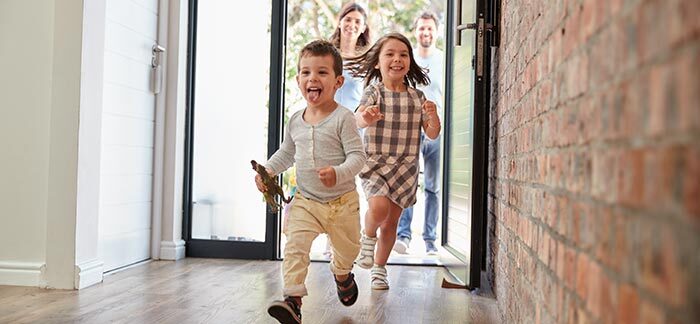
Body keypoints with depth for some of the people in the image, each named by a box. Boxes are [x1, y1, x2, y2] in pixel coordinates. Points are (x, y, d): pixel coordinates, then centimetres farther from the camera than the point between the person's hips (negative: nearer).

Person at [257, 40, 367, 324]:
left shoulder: (343, 118, -15)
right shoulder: (295, 121, 1)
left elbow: (358, 155, -20)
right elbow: (286, 153, 17)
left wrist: (338, 174, -37)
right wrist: (268, 170, 3)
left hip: (342, 201, -2)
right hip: (305, 201, 3)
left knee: (347, 249, 18)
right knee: (294, 247, -17)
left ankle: (342, 274, 51)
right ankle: (293, 299, -15)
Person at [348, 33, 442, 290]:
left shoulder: (417, 97, 6)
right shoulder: (374, 92, -4)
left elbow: (432, 134, 6)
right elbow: (357, 119, -23)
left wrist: (433, 116, -16)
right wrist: (365, 117, -47)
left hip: (405, 167, 3)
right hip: (374, 163, -3)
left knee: (392, 221, 9)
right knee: (379, 206, -27)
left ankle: (379, 268, 28)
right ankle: (368, 238, 6)